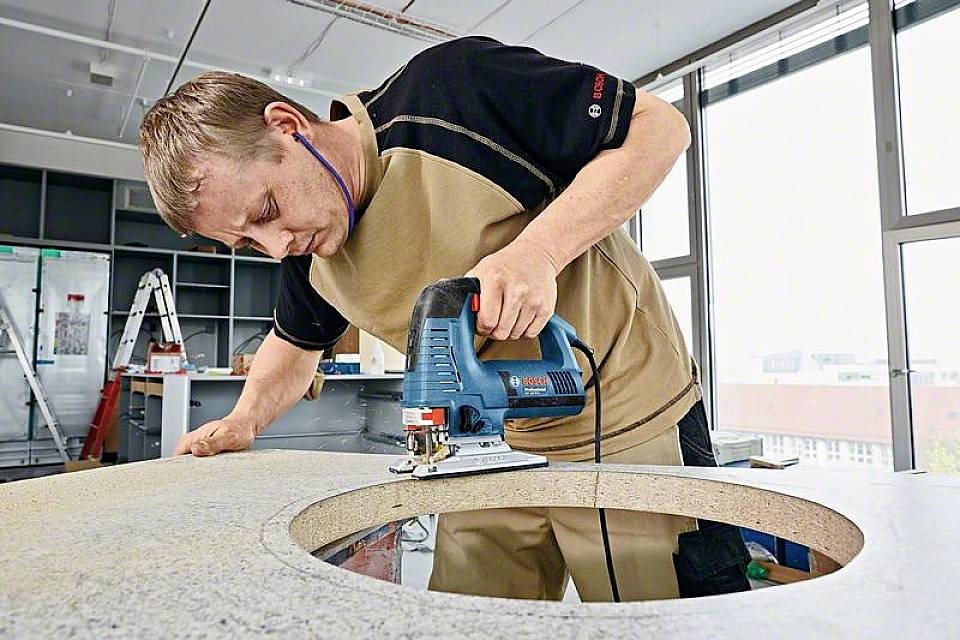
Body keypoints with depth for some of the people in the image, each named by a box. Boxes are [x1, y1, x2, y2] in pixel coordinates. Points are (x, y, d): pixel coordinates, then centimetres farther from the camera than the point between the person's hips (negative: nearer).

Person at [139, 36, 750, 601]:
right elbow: (298, 342, 19)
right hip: (498, 453, 6)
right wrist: (244, 420, 1)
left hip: (635, 426, -5)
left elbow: (660, 125, -18)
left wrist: (538, 250, -31)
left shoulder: (455, 88, -22)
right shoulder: (307, 254, -1)